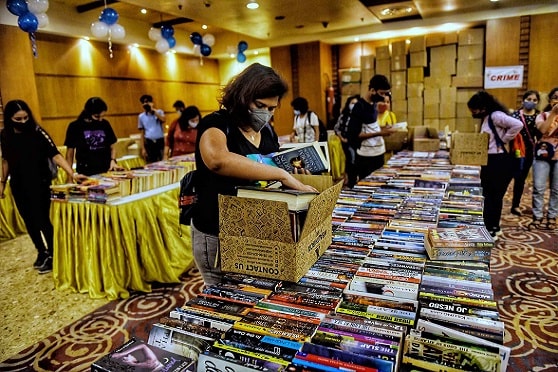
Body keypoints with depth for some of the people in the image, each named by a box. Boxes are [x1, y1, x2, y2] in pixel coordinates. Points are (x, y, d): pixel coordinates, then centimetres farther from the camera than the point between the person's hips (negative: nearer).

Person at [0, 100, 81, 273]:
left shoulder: (38, 132, -14)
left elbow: (55, 155, -22)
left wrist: (72, 173, -34)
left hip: (40, 184, -5)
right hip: (18, 185, 5)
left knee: (42, 220, -3)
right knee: (29, 221, 14)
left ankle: (52, 254, 14)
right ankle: (41, 252, 31)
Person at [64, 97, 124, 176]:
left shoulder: (105, 124, 3)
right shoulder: (75, 126, -3)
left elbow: (112, 146, 11)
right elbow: (70, 152, 4)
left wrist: (113, 160, -7)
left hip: (107, 171, 2)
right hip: (86, 174, -2)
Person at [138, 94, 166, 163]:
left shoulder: (159, 112, 4)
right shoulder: (141, 116, 8)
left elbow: (163, 120, -19)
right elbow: (142, 133, 9)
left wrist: (153, 109, -12)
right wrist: (143, 148, 3)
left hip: (160, 141, -1)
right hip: (149, 143, 1)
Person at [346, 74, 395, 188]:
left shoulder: (374, 104, 9)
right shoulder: (359, 107, -16)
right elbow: (355, 135, -20)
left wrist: (382, 128, 2)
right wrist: (379, 133, -21)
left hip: (378, 152, 8)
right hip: (366, 156, -8)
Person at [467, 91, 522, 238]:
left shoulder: (496, 116, -14)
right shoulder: (485, 119, 14)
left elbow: (518, 125, -27)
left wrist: (503, 140, -18)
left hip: (500, 161, -9)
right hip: (489, 161, 9)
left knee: (495, 196, -1)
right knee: (488, 195, 14)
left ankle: (492, 230, 9)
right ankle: (493, 228, 25)